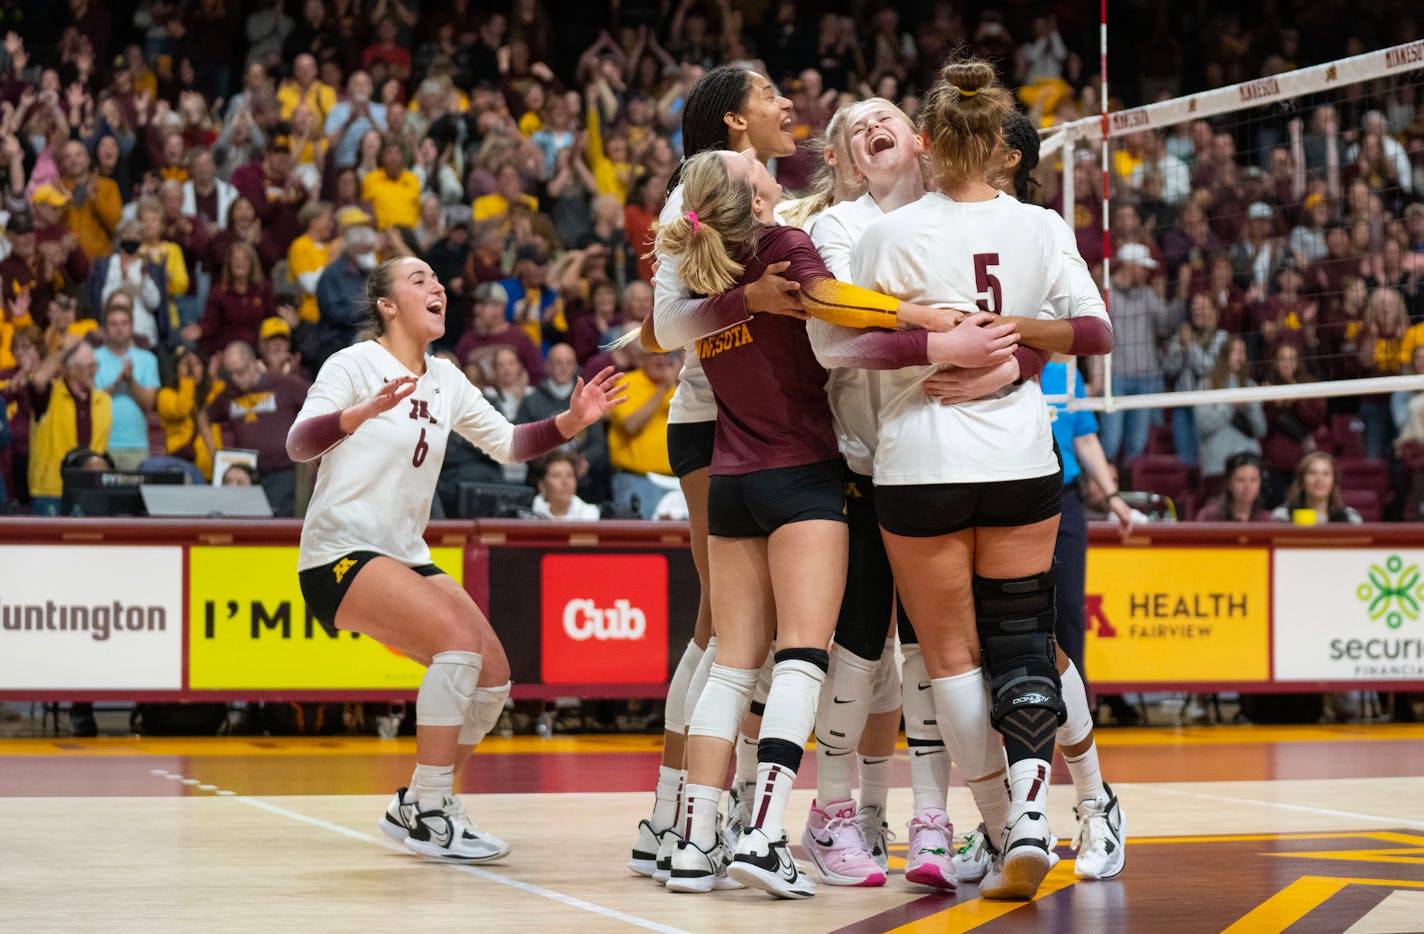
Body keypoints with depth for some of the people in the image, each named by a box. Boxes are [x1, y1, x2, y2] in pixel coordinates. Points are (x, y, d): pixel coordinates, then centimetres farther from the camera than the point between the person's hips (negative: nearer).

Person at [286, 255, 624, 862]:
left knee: (493, 680, -2)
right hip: (341, 554, -8)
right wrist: (362, 413, -40)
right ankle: (430, 816, -20)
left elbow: (508, 443, 17)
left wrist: (571, 422, -2)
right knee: (461, 636, -27)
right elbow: (298, 444, -20)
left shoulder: (445, 381, 13)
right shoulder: (356, 364, -8)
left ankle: (415, 806, 14)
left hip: (405, 557, 8)